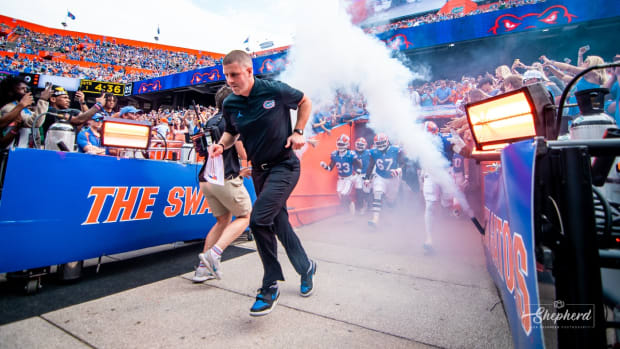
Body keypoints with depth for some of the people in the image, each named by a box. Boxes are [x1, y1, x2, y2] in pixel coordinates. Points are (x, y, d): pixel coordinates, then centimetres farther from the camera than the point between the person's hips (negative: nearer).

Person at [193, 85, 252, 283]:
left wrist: (238, 171, 28)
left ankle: (203, 268, 15)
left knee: (223, 220, 19)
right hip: (226, 179, -8)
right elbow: (242, 152, -13)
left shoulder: (210, 123, 20)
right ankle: (214, 253, -9)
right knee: (245, 217, 8)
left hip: (207, 180, 8)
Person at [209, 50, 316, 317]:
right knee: (279, 223, 13)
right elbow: (231, 132, 17)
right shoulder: (230, 105, 0)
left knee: (259, 219, -21)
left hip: (284, 166, -6)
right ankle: (306, 267, 37)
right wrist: (221, 145, -6)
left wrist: (298, 132, -6)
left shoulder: (276, 91, -12)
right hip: (259, 169, 6)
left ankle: (270, 287, -3)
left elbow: (305, 102, 5)